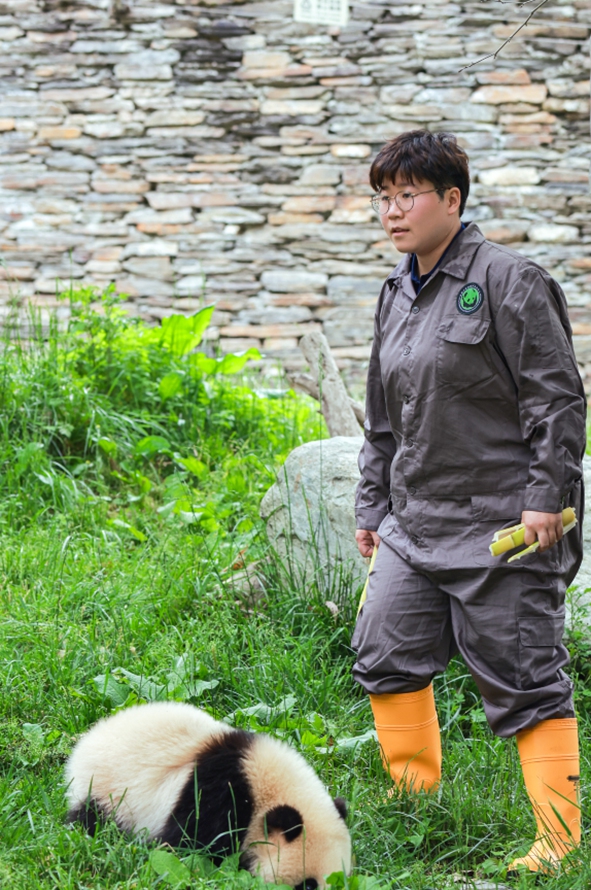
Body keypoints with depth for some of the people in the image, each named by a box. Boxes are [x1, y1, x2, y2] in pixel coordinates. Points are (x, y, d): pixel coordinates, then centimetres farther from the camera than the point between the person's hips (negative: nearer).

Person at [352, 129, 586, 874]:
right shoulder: (397, 294, 14)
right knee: (384, 657, 9)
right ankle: (416, 799, 26)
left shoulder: (509, 281, -10)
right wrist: (371, 504, 21)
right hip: (414, 525, 8)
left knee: (524, 682, -4)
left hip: (502, 528, -8)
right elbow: (382, 419, 22)